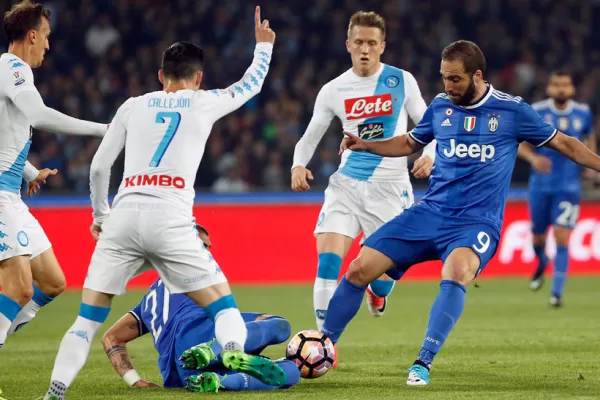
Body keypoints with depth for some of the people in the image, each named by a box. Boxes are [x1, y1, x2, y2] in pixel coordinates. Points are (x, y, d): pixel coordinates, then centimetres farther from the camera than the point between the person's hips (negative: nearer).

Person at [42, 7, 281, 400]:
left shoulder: (133, 106, 18)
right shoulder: (204, 102, 14)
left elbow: (99, 166, 16)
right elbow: (251, 84, 32)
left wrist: (100, 213, 31)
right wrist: (264, 44, 50)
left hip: (123, 216, 2)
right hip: (171, 220, -2)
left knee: (89, 318, 7)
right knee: (222, 301, 6)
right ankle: (235, 351, -24)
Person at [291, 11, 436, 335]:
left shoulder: (402, 81, -1)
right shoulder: (333, 91, 3)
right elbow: (310, 138, 11)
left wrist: (429, 156, -14)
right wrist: (298, 165, -9)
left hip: (390, 186, -1)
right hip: (347, 184, 1)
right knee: (327, 260, -15)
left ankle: (376, 295, 40)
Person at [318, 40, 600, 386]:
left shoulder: (512, 110, -3)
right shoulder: (440, 106, 6)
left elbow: (563, 143, 7)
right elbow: (411, 143, 23)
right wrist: (366, 146, 9)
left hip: (478, 221, -4)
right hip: (431, 212, 4)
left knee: (458, 270, -38)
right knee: (360, 269, -7)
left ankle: (423, 363, -33)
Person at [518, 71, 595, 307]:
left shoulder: (583, 113, 0)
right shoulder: (536, 112, -5)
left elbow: (590, 138, 19)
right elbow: (520, 144, -2)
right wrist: (533, 158, -22)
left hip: (569, 187, -1)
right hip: (541, 186, 1)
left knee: (562, 237, -13)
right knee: (538, 237, 12)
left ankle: (557, 292, -8)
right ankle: (542, 263, 48)